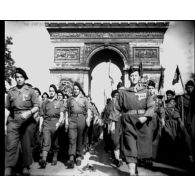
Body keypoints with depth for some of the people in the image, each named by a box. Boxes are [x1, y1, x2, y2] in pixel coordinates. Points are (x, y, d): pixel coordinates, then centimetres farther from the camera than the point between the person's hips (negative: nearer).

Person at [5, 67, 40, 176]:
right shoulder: (11, 91, 11)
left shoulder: (30, 91, 6)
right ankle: (8, 169, -2)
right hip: (13, 121, 1)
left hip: (27, 121, -1)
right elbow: (7, 109, 12)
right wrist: (5, 124, 7)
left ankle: (26, 167, 18)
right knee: (11, 145, -7)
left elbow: (37, 106, 2)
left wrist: (29, 112, -17)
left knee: (26, 145, 5)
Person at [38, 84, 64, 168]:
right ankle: (43, 160, -23)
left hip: (56, 124, 0)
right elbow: (41, 116, 15)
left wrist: (59, 122, -18)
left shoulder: (59, 103, 11)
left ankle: (55, 158, 22)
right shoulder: (44, 103, 15)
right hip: (46, 124, 0)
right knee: (46, 142, -14)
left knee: (55, 143, 8)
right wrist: (40, 126, 7)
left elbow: (62, 115, 0)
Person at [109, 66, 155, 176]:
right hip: (128, 123, -1)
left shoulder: (145, 91, 10)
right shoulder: (123, 92, 8)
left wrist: (145, 116, -15)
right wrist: (113, 122, 2)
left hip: (142, 122, 2)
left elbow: (151, 106, 2)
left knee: (142, 148, 9)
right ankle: (132, 172, -8)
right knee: (130, 149, -8)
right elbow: (117, 108, 7)